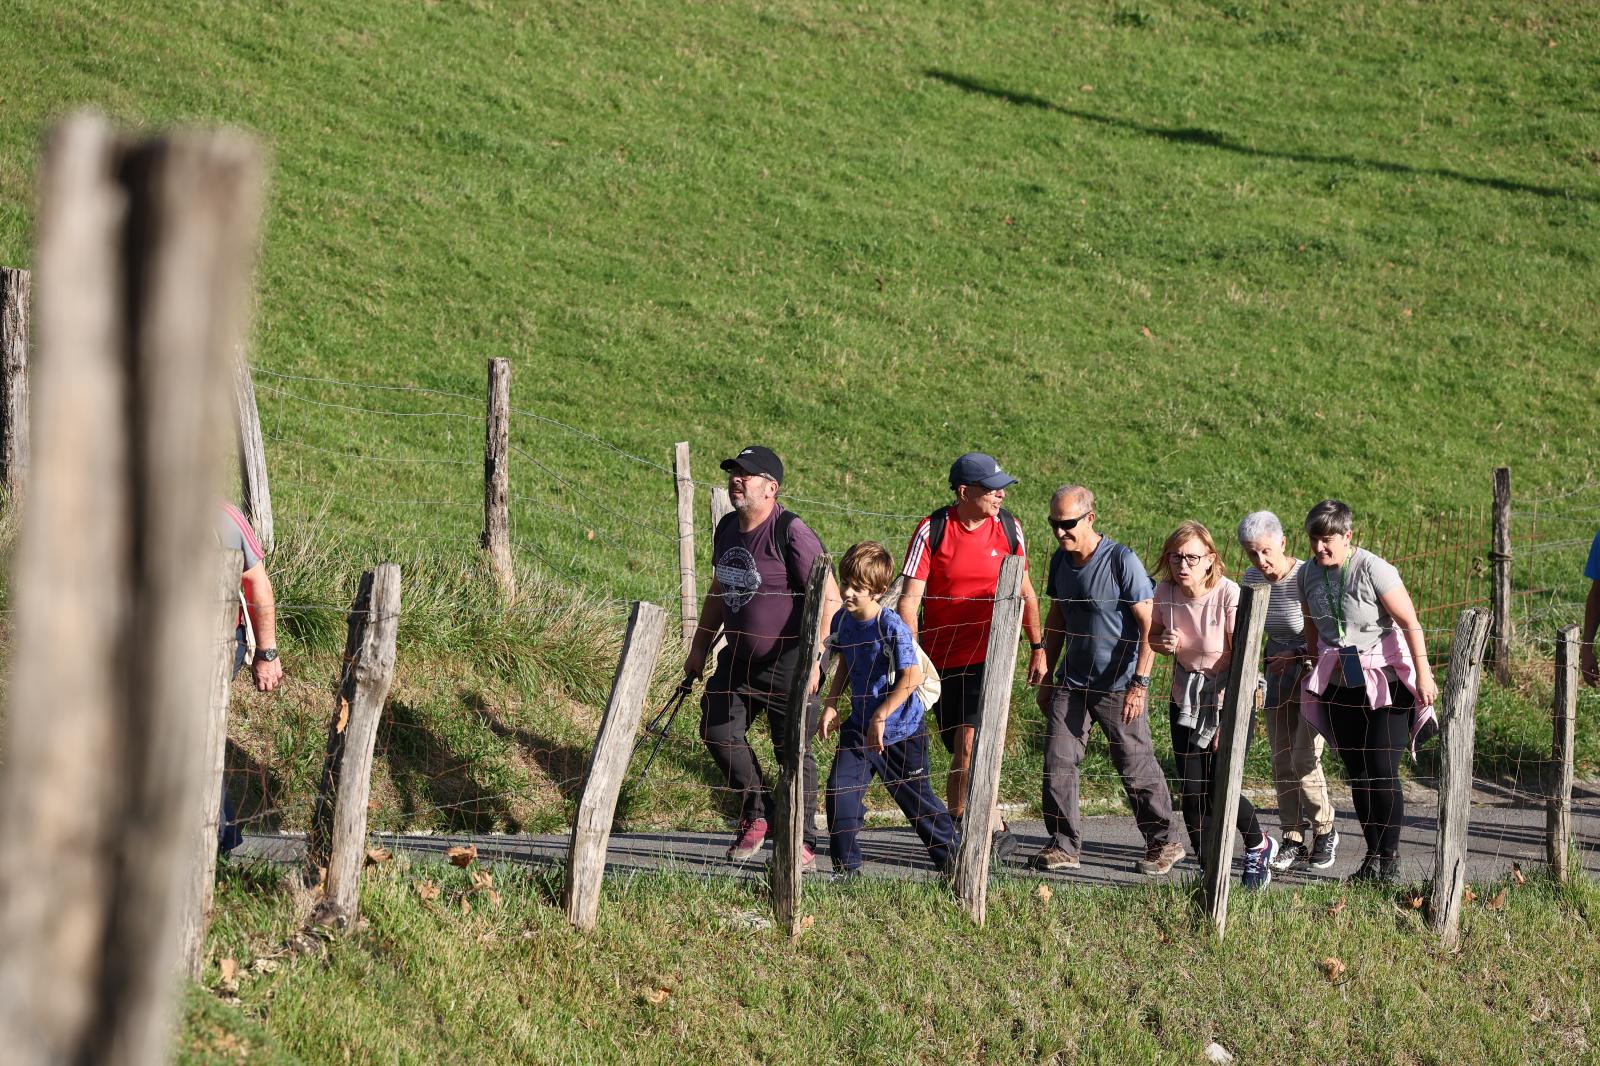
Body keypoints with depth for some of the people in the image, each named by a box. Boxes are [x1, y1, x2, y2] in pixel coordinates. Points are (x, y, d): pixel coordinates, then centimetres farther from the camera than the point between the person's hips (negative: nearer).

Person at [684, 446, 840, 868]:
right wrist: (699, 648, 23)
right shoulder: (727, 529, 8)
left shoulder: (791, 533, -17)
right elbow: (719, 592, 22)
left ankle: (803, 843, 9)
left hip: (788, 665, -8)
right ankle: (756, 814, 23)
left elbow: (828, 598, -20)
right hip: (739, 659, 8)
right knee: (718, 730, 4)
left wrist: (812, 656, -26)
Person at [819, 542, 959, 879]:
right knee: (839, 792, -8)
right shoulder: (842, 621, -2)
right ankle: (845, 867, 2)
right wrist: (830, 705, 5)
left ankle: (951, 859, 28)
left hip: (901, 729, -5)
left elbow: (912, 677, -27)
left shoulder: (891, 627, -22)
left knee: (916, 797, 8)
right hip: (859, 727, 5)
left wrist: (880, 717, -25)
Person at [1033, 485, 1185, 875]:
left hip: (1118, 686, -6)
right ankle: (1063, 846, 5)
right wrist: (1047, 677, 17)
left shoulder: (1122, 561, -15)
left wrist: (1140, 683, -20)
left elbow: (1150, 626, -14)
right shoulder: (1060, 560, 5)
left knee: (1136, 769, 2)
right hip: (1072, 682, 6)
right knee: (1057, 763, -4)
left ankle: (1164, 843, 17)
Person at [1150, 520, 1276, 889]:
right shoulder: (1165, 591, -8)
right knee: (1191, 792, -2)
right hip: (1185, 703, 4)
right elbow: (1154, 635, 11)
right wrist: (1165, 643, -15)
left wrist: (1230, 718, -23)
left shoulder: (1228, 595, -21)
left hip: (1229, 703, -4)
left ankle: (1259, 847, 21)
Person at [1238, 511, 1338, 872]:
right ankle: (1293, 841, 11)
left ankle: (1325, 831, 8)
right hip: (1279, 670, 6)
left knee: (1304, 758, -12)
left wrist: (1297, 657, -20)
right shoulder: (1252, 578, -2)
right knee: (1282, 761, 3)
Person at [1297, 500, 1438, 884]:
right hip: (1340, 685, 6)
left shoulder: (1373, 570, -17)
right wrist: (1317, 670, 18)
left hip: (1385, 680, -6)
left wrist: (1423, 675, -17)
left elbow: (1410, 623, -16)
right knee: (1357, 774, 5)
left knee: (1383, 772, -8)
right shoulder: (1309, 574, 2)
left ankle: (1390, 859, 2)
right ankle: (1372, 857, 12)